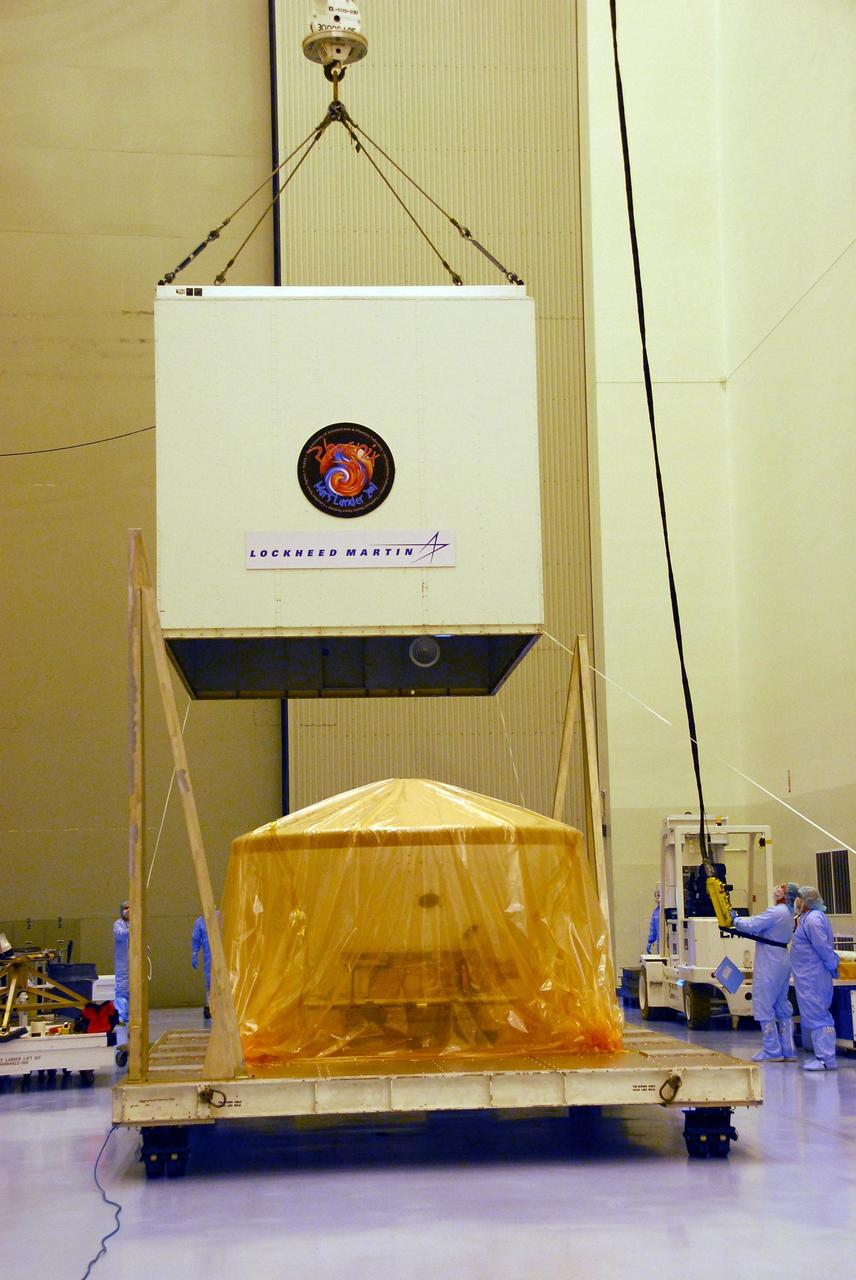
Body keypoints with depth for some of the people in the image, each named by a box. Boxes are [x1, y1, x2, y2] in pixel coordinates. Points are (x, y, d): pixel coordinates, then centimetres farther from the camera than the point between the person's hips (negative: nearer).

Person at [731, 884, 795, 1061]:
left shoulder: (775, 912, -17)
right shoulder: (789, 914, 12)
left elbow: (751, 925, -17)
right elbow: (762, 927, 16)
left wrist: (736, 920, 0)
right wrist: (743, 930, 8)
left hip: (769, 967, -9)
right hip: (784, 965, 9)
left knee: (764, 1007, -2)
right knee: (783, 1007, 13)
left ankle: (772, 1051, -1)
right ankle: (788, 1050, 14)